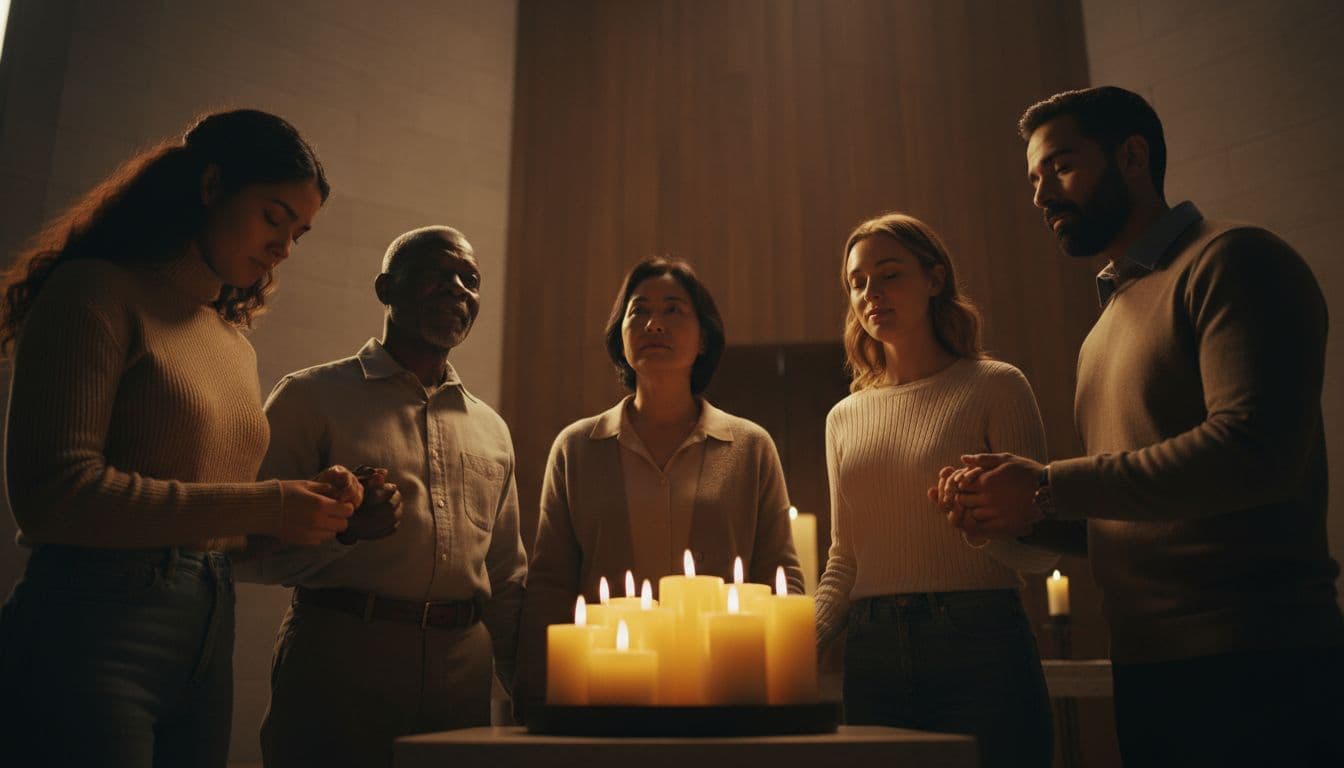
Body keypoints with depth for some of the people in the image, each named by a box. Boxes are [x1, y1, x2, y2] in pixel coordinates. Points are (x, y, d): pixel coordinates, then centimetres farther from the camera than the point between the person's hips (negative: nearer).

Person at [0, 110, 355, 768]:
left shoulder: (237, 346, 16)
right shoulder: (97, 293, -5)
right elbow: (53, 492, -16)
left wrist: (308, 506, 0)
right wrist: (259, 506, -17)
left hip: (208, 639, 7)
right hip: (94, 629, -7)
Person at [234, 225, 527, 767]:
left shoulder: (492, 429, 14)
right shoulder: (312, 396, 0)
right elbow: (250, 553, -3)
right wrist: (342, 529, -21)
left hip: (464, 671, 5)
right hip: (341, 655, -4)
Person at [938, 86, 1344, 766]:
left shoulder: (1231, 261, -8)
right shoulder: (1108, 325, 17)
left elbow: (1256, 451, -23)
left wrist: (1048, 488, -19)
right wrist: (1012, 514, 1)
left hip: (1257, 668, -8)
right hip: (1146, 672, 8)